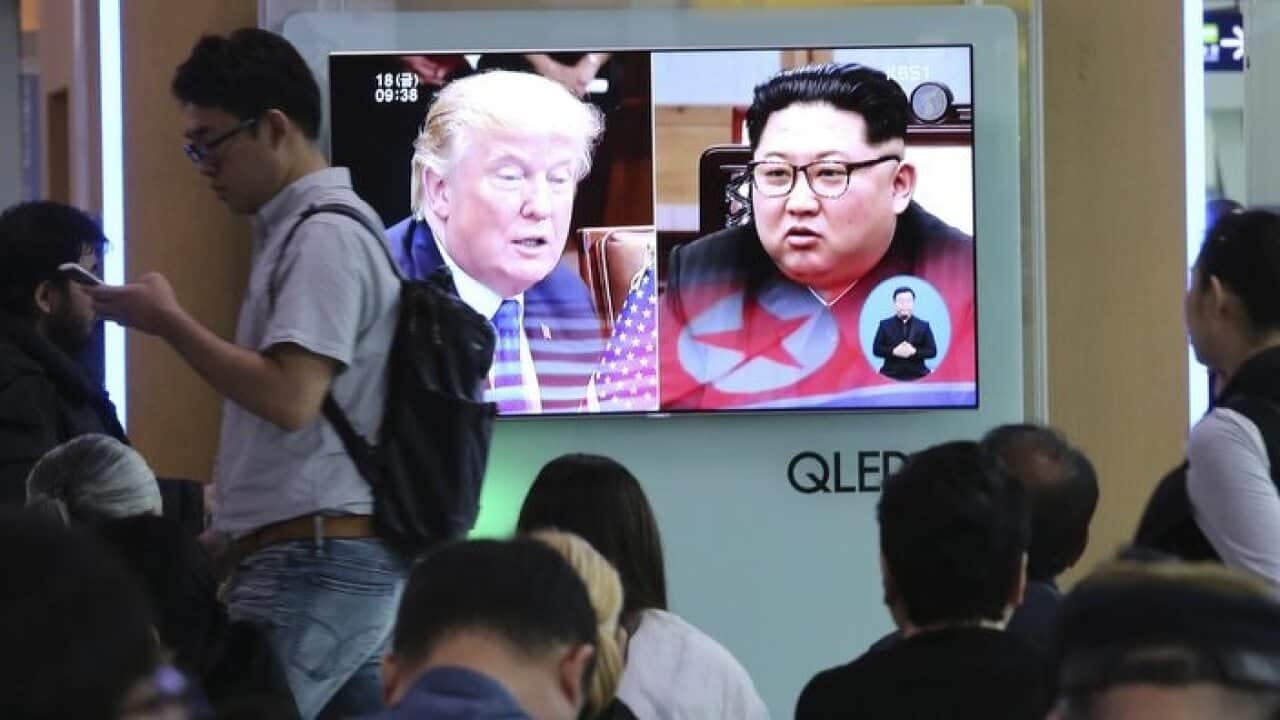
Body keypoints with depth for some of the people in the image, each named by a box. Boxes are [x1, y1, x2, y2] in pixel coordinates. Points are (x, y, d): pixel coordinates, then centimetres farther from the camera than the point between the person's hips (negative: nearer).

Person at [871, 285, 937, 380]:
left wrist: (914, 352, -13)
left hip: (917, 377, 0)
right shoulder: (885, 325, 9)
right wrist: (893, 351, -14)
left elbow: (932, 351, 6)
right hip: (891, 376, 0)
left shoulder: (924, 326, 10)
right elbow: (876, 349, 5)